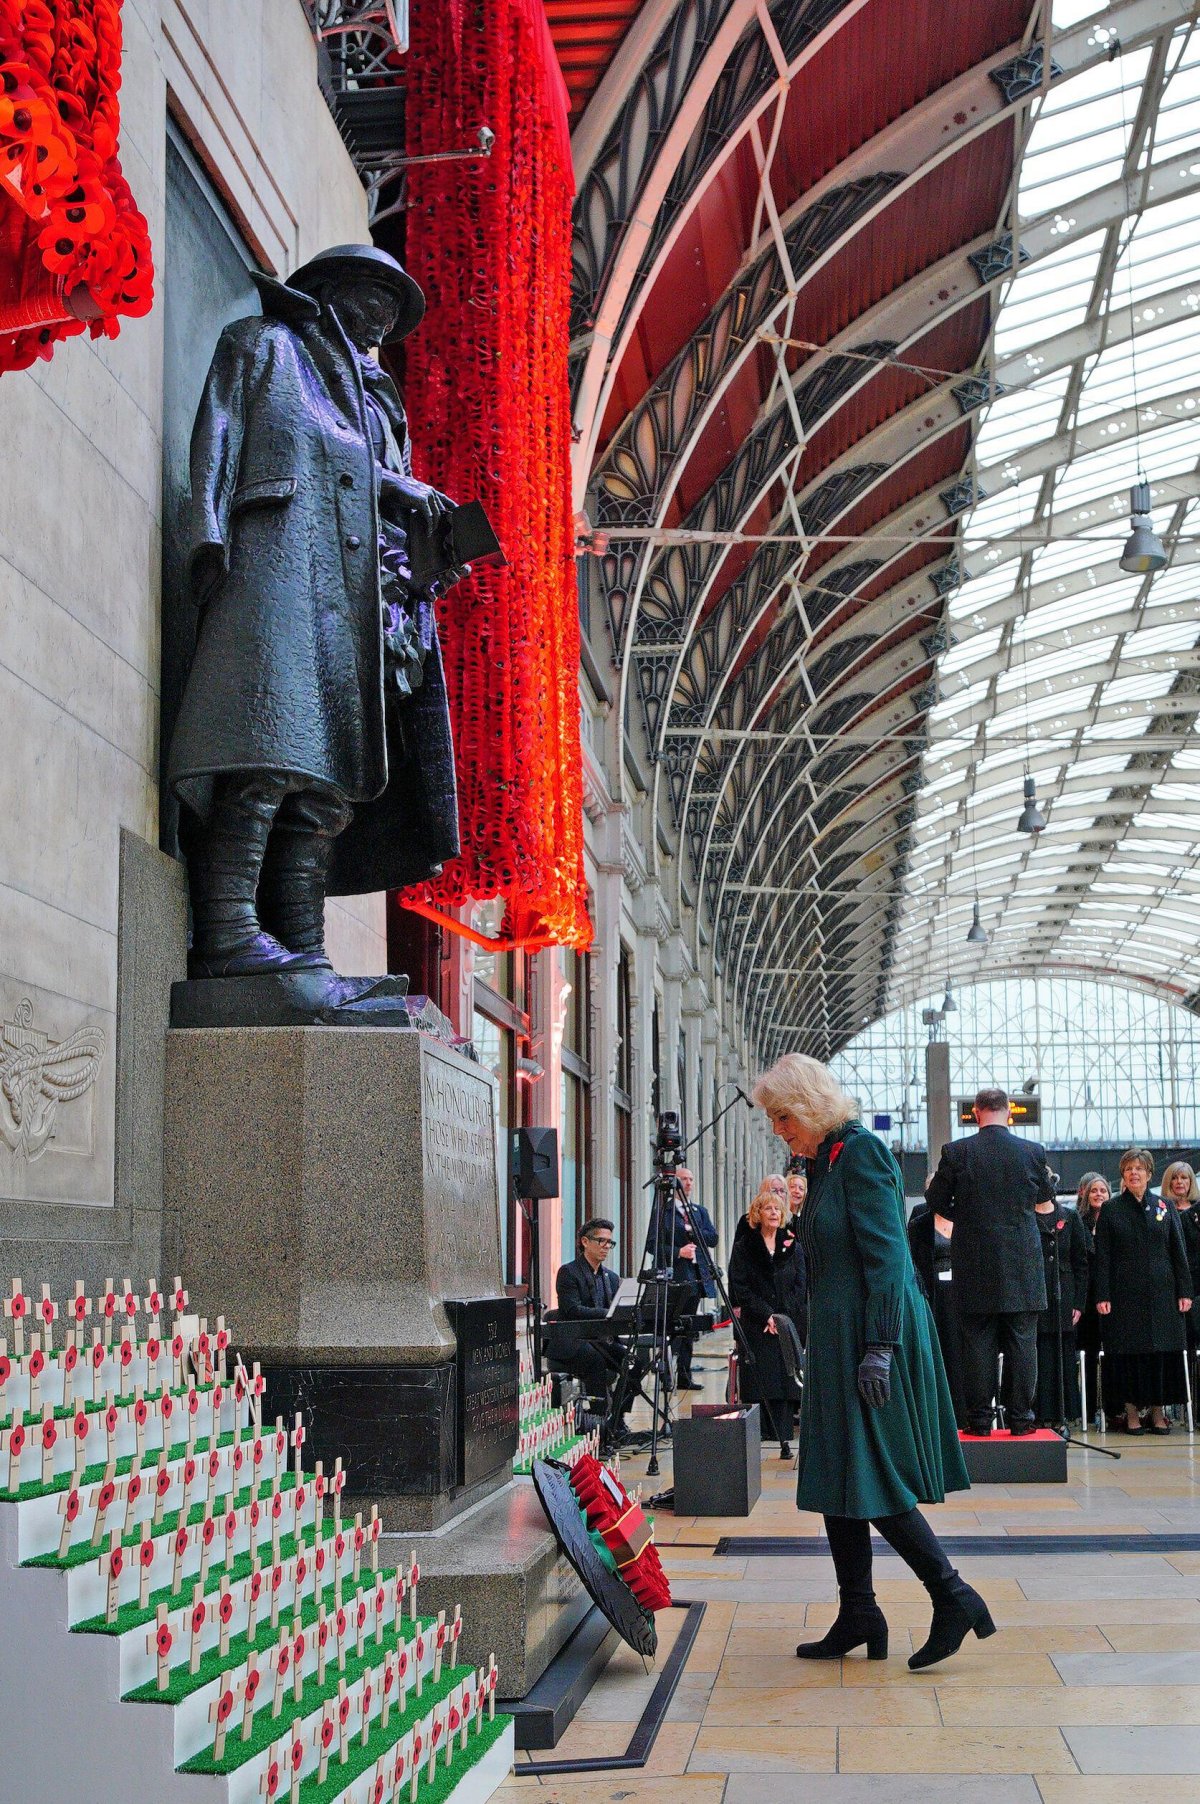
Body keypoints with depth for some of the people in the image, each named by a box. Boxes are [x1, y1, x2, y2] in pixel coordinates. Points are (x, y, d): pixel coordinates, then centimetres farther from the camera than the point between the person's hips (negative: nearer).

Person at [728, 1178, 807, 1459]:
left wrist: (785, 1316, -6)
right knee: (761, 1380, -6)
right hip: (757, 1325, -2)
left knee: (785, 1379, -2)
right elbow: (740, 1288, -2)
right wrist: (767, 1315, -11)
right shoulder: (745, 1247, 3)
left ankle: (784, 1439, 0)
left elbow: (801, 1284, 6)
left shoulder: (791, 1244, 10)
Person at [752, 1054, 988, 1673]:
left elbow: (885, 1254, -19)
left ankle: (954, 1597, 3)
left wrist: (878, 1346, -23)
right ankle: (858, 1619, 16)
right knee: (838, 1481, 10)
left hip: (871, 1337, -10)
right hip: (837, 1342, 10)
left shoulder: (861, 1152, -13)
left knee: (871, 1480, -7)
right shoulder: (824, 1161, 15)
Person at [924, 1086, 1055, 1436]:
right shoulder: (1033, 1151, -3)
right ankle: (1020, 1418, 7)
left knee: (978, 1342, 4)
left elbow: (936, 1201, 4)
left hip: (975, 1262, -1)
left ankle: (979, 1419, 5)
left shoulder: (956, 1152, -6)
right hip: (1022, 1263, 1)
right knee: (1021, 1342, 6)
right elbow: (1046, 1195, 15)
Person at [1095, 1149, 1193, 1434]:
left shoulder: (1165, 1207, 8)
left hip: (1161, 1292, 1)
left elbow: (1179, 1253, 8)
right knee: (1128, 1352, -1)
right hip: (1125, 1293, -1)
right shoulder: (1110, 1210, 4)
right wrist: (1102, 1295, -7)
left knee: (1162, 1351, 0)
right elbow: (1103, 1257, 1)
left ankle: (1157, 1410, 8)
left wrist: (1184, 1291, 0)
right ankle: (1132, 1411, 6)